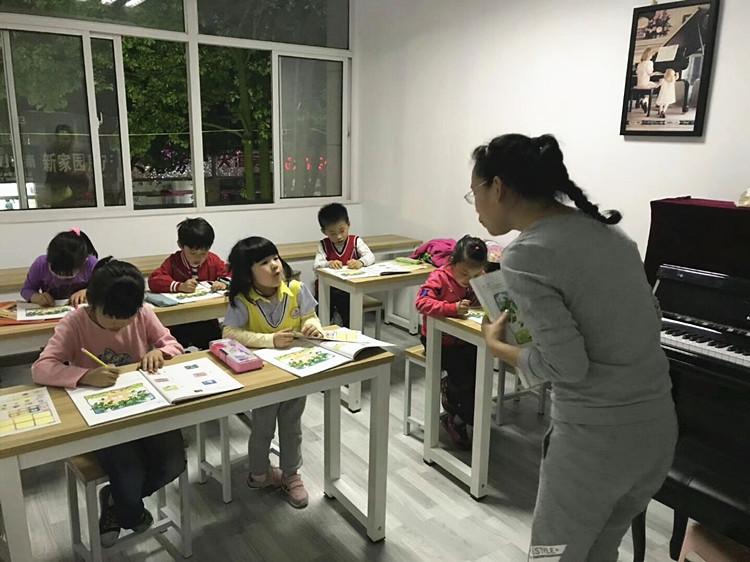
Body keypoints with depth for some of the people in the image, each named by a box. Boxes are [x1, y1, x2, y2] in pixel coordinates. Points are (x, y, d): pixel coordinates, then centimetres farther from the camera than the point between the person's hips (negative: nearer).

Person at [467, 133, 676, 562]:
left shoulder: (524, 256, -17)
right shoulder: (605, 229, 7)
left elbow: (566, 365, -20)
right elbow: (649, 319, 13)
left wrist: (497, 346, -3)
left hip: (595, 436, -8)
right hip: (659, 424, 8)